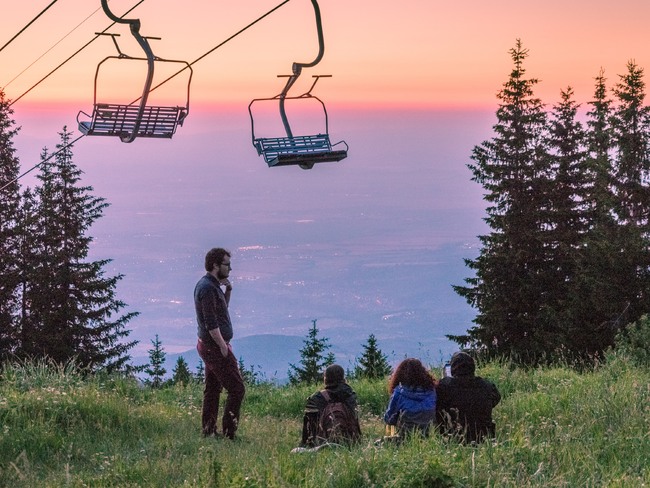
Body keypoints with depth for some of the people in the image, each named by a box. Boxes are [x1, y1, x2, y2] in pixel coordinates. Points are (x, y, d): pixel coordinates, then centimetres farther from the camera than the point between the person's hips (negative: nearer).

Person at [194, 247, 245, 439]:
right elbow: (211, 323, -22)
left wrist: (227, 290, 10)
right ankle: (228, 433, -6)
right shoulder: (208, 287, -19)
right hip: (215, 346, -10)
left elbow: (221, 308, 26)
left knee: (212, 390, 13)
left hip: (208, 345, 10)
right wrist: (223, 347, -19)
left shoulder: (209, 285, 12)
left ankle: (208, 431, 17)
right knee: (236, 389, -8)